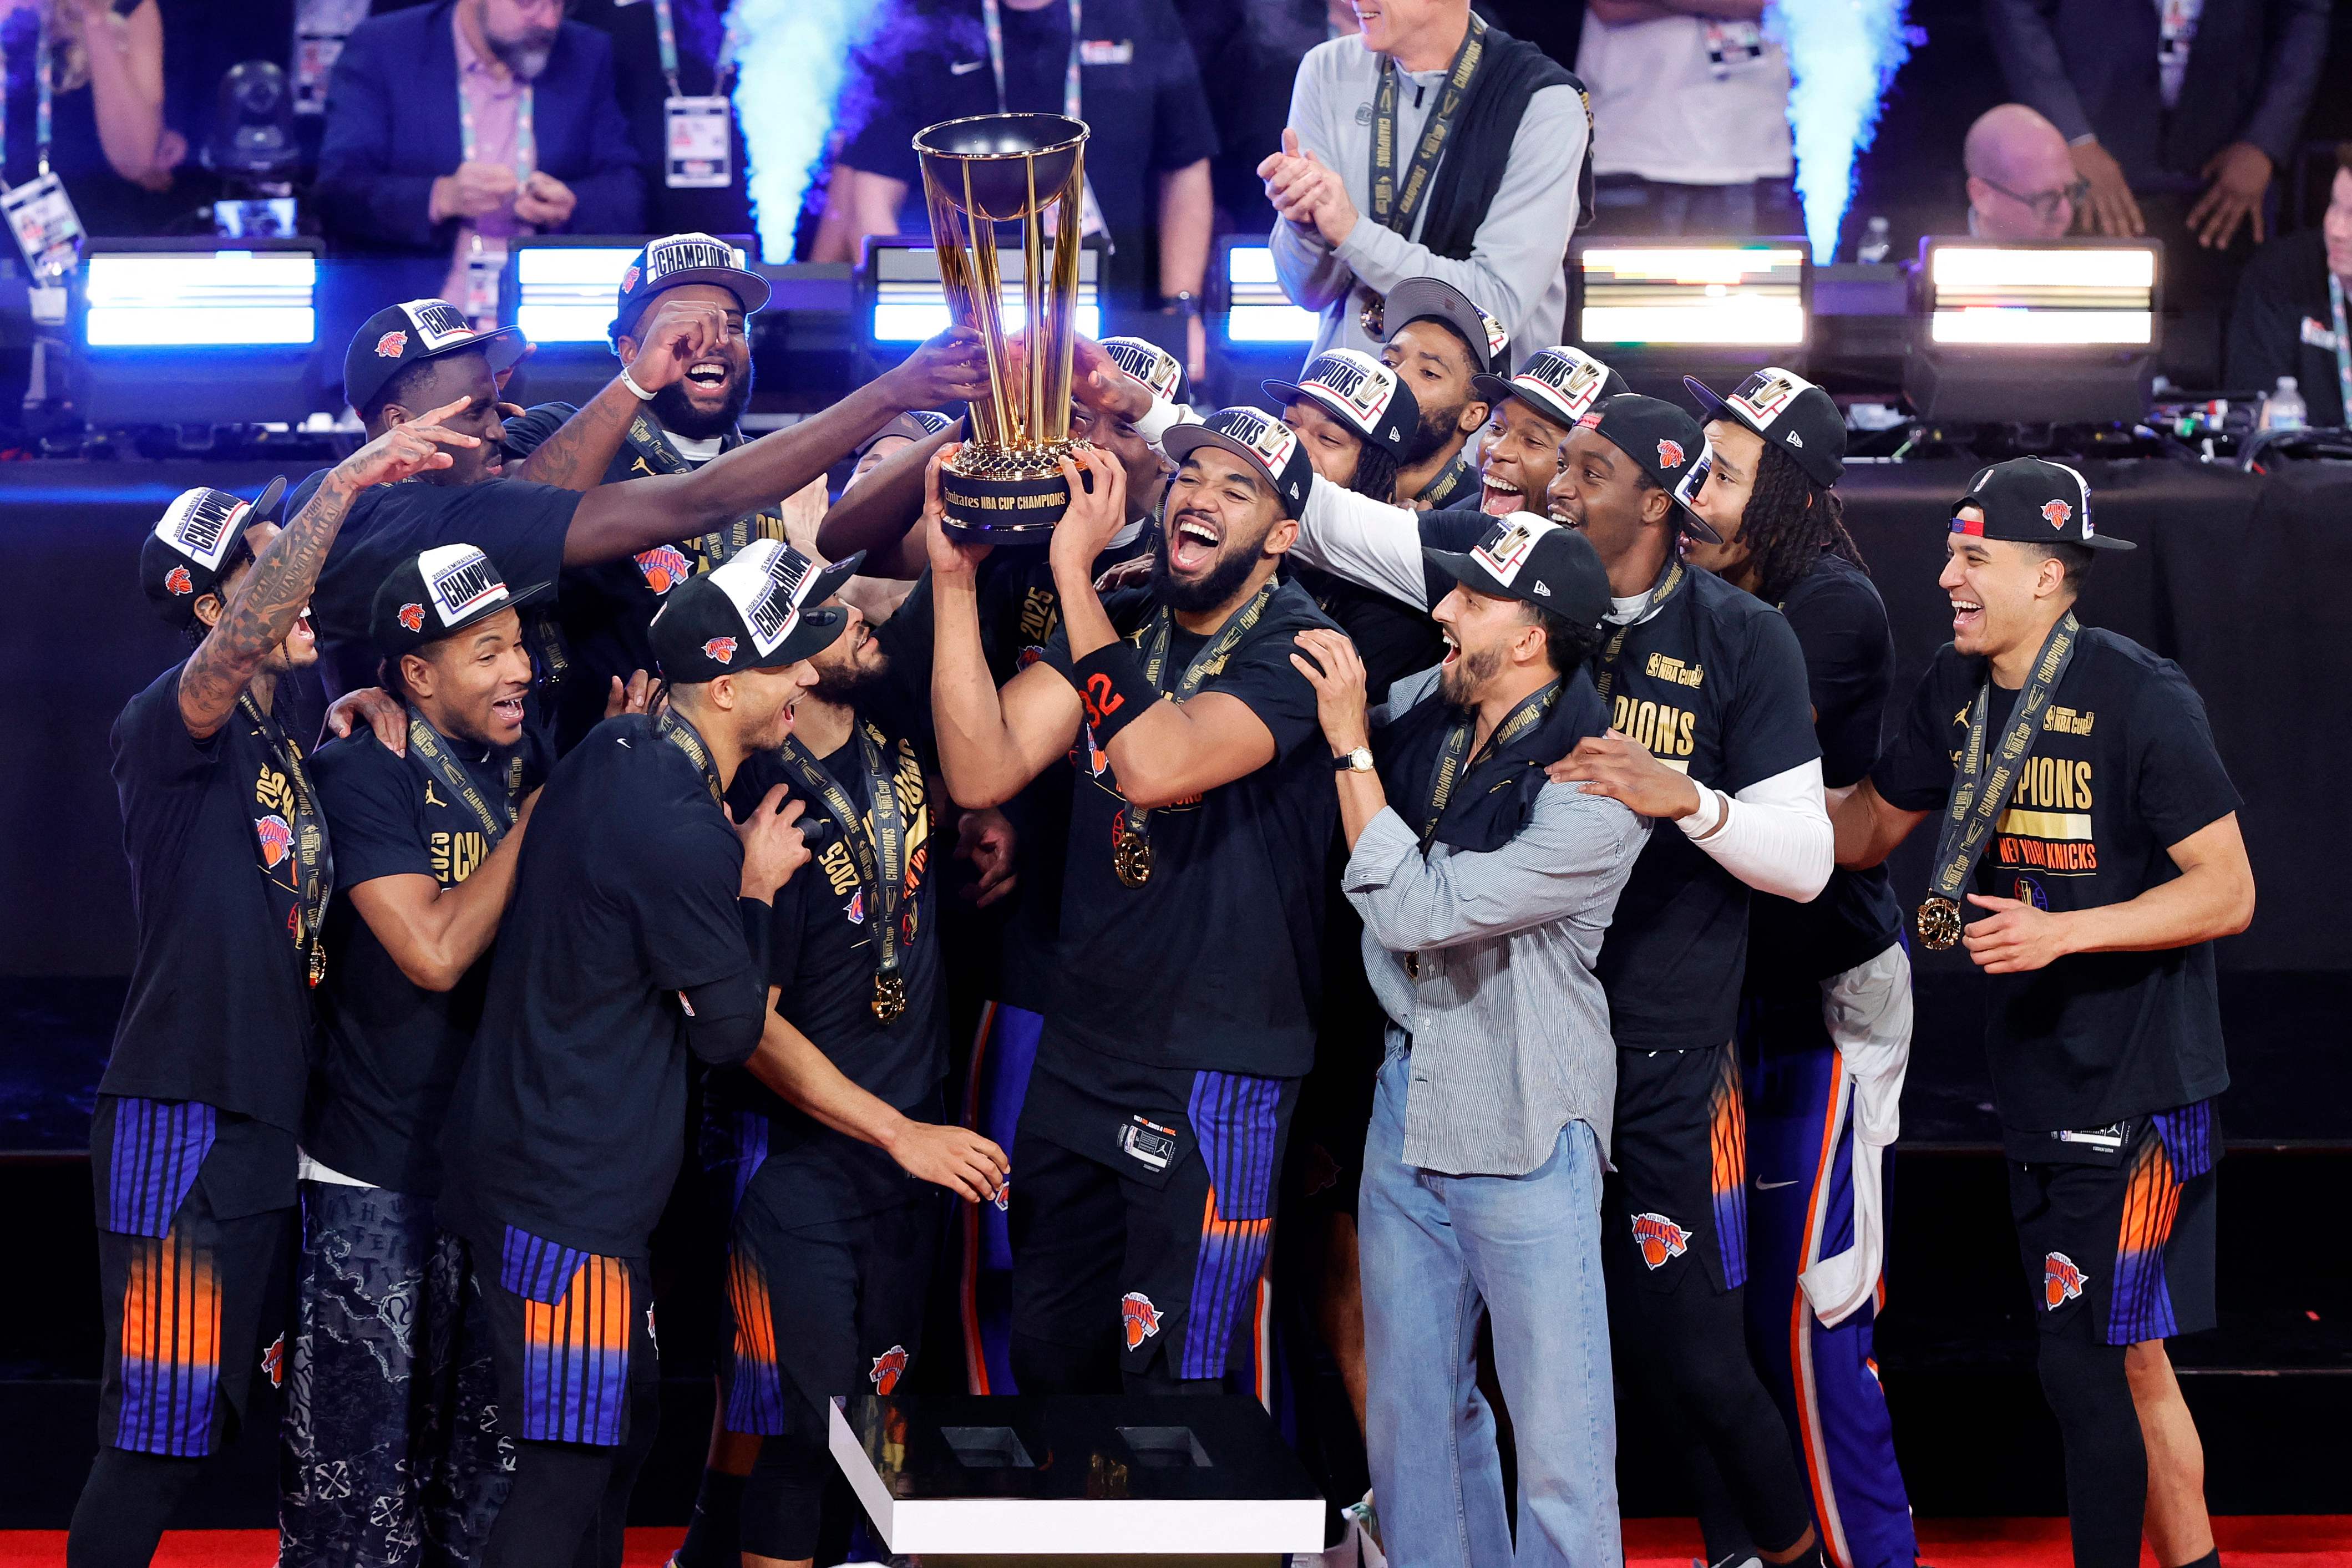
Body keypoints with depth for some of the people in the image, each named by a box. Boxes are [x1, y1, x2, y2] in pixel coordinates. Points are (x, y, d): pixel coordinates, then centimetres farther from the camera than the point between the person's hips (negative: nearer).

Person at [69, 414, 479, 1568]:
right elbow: (244, 645, -29)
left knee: (215, 1420, 13)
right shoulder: (169, 725, -9)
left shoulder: (291, 748, 17)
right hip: (182, 1119, -8)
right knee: (156, 1439, -9)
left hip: (273, 1119, 8)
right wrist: (343, 485, -35)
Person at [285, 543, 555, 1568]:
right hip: (383, 1177, -6)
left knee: (494, 1446, 13)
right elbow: (435, 952, -21)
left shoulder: (521, 759, 7)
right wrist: (542, 818, -14)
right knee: (367, 1451, -4)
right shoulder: (365, 770, -12)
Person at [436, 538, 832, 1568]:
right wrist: (757, 892, 0)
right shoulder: (683, 836, -23)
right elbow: (729, 1034, -12)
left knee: (624, 1421, 19)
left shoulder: (614, 753, 7)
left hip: (511, 1156, 10)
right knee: (568, 1475, -8)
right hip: (568, 1196, -10)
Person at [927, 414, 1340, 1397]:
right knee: (1048, 1362, 15)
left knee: (1167, 1385, -2)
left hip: (1214, 1080, -6)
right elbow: (983, 770, -6)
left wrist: (1076, 574, -29)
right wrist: (955, 579, -15)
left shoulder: (1293, 650, -12)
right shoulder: (1119, 626, 8)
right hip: (1077, 1055, 7)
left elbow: (1156, 765, -30)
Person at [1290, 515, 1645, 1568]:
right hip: (1411, 1096, 7)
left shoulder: (1592, 799, -20)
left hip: (1523, 1133, -7)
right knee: (1414, 1411, 16)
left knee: (1558, 1439, -5)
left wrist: (1351, 747, -20)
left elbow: (1416, 910, -24)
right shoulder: (1426, 710, 1)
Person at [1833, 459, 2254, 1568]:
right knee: (2127, 1361, 15)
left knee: (2088, 1368, -8)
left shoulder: (2141, 701, -15)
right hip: (2038, 1084, 8)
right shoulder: (1956, 690, 7)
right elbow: (1865, 832, 17)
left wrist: (2062, 932, -23)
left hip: (2136, 1089, -8)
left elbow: (2228, 893, -15)